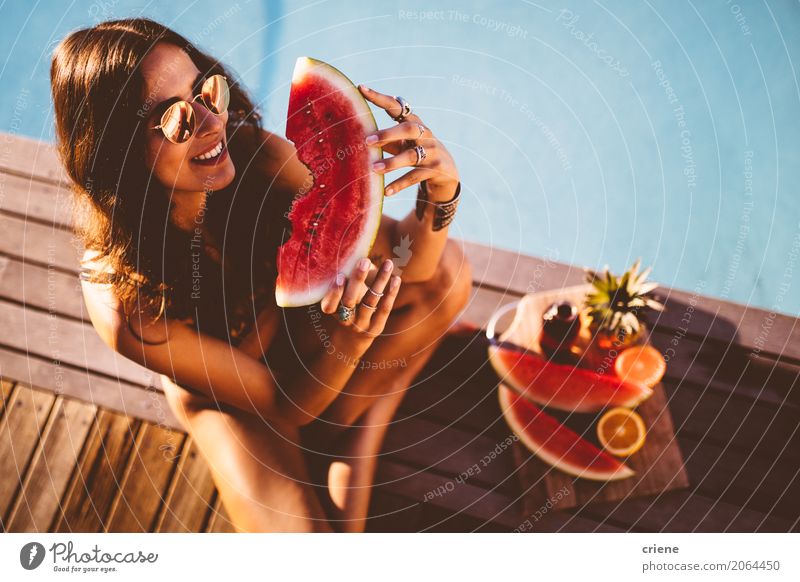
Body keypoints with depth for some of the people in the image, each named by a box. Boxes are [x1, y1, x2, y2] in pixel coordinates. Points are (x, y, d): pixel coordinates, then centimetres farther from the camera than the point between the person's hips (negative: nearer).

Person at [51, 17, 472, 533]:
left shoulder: (259, 156, -29)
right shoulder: (122, 301, -36)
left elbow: (404, 261, -25)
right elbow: (283, 406, -28)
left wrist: (440, 193, -48)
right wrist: (347, 341, -50)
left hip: (297, 328, 4)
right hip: (224, 395, -3)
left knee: (447, 273, -20)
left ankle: (349, 440, -2)